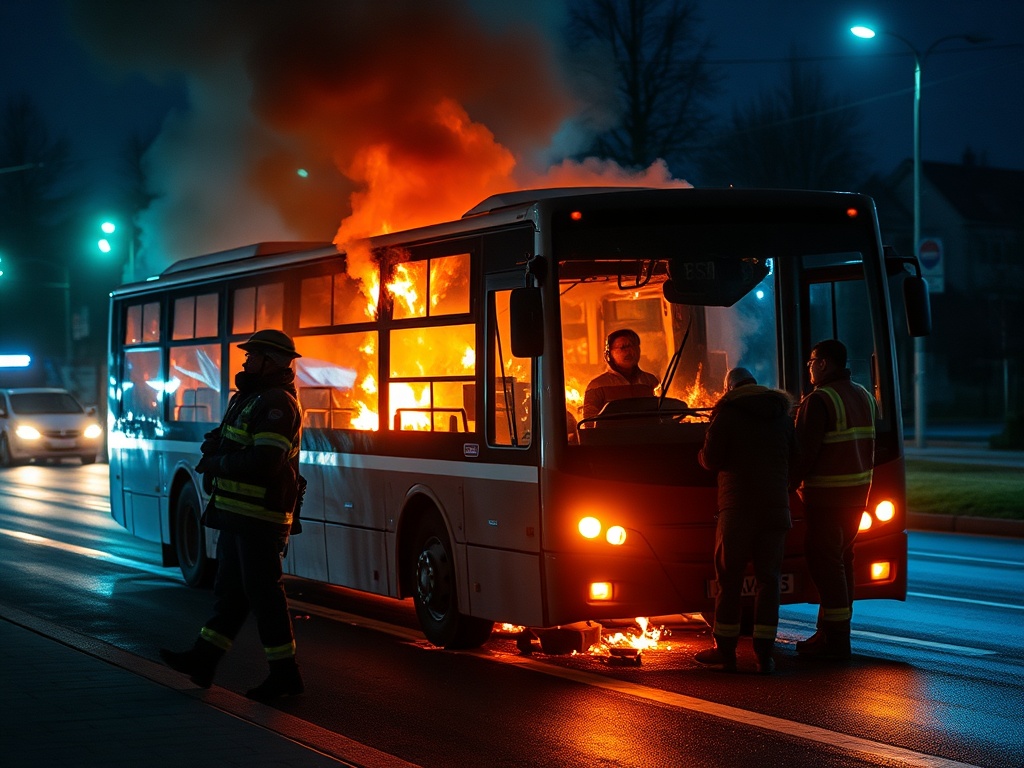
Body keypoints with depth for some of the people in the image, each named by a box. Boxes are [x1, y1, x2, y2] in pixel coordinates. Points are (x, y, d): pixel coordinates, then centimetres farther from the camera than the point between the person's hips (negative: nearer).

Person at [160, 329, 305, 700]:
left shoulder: (277, 404, -17)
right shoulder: (250, 398, 17)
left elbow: (264, 462, -27)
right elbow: (227, 442, 22)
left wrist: (217, 463, -14)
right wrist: (215, 447, -2)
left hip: (260, 518, -10)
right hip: (237, 515, 10)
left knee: (263, 592, -5)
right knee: (229, 588, 14)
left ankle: (285, 674, 1)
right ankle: (203, 660, 19)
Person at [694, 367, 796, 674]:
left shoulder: (726, 412, -3)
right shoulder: (783, 414, 14)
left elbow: (710, 459, -6)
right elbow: (794, 457, 20)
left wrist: (702, 454, 16)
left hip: (738, 506, -4)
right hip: (776, 504, 4)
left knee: (729, 577, 4)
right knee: (768, 577, 4)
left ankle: (725, 650, 8)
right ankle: (764, 654, 0)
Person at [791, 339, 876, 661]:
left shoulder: (819, 400, -14)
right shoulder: (862, 396, 13)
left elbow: (805, 450, -16)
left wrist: (792, 480, -4)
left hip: (827, 493, -9)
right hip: (859, 489, 9)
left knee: (824, 560, -4)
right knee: (840, 559, 15)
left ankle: (835, 640, -5)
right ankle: (830, 632, 19)